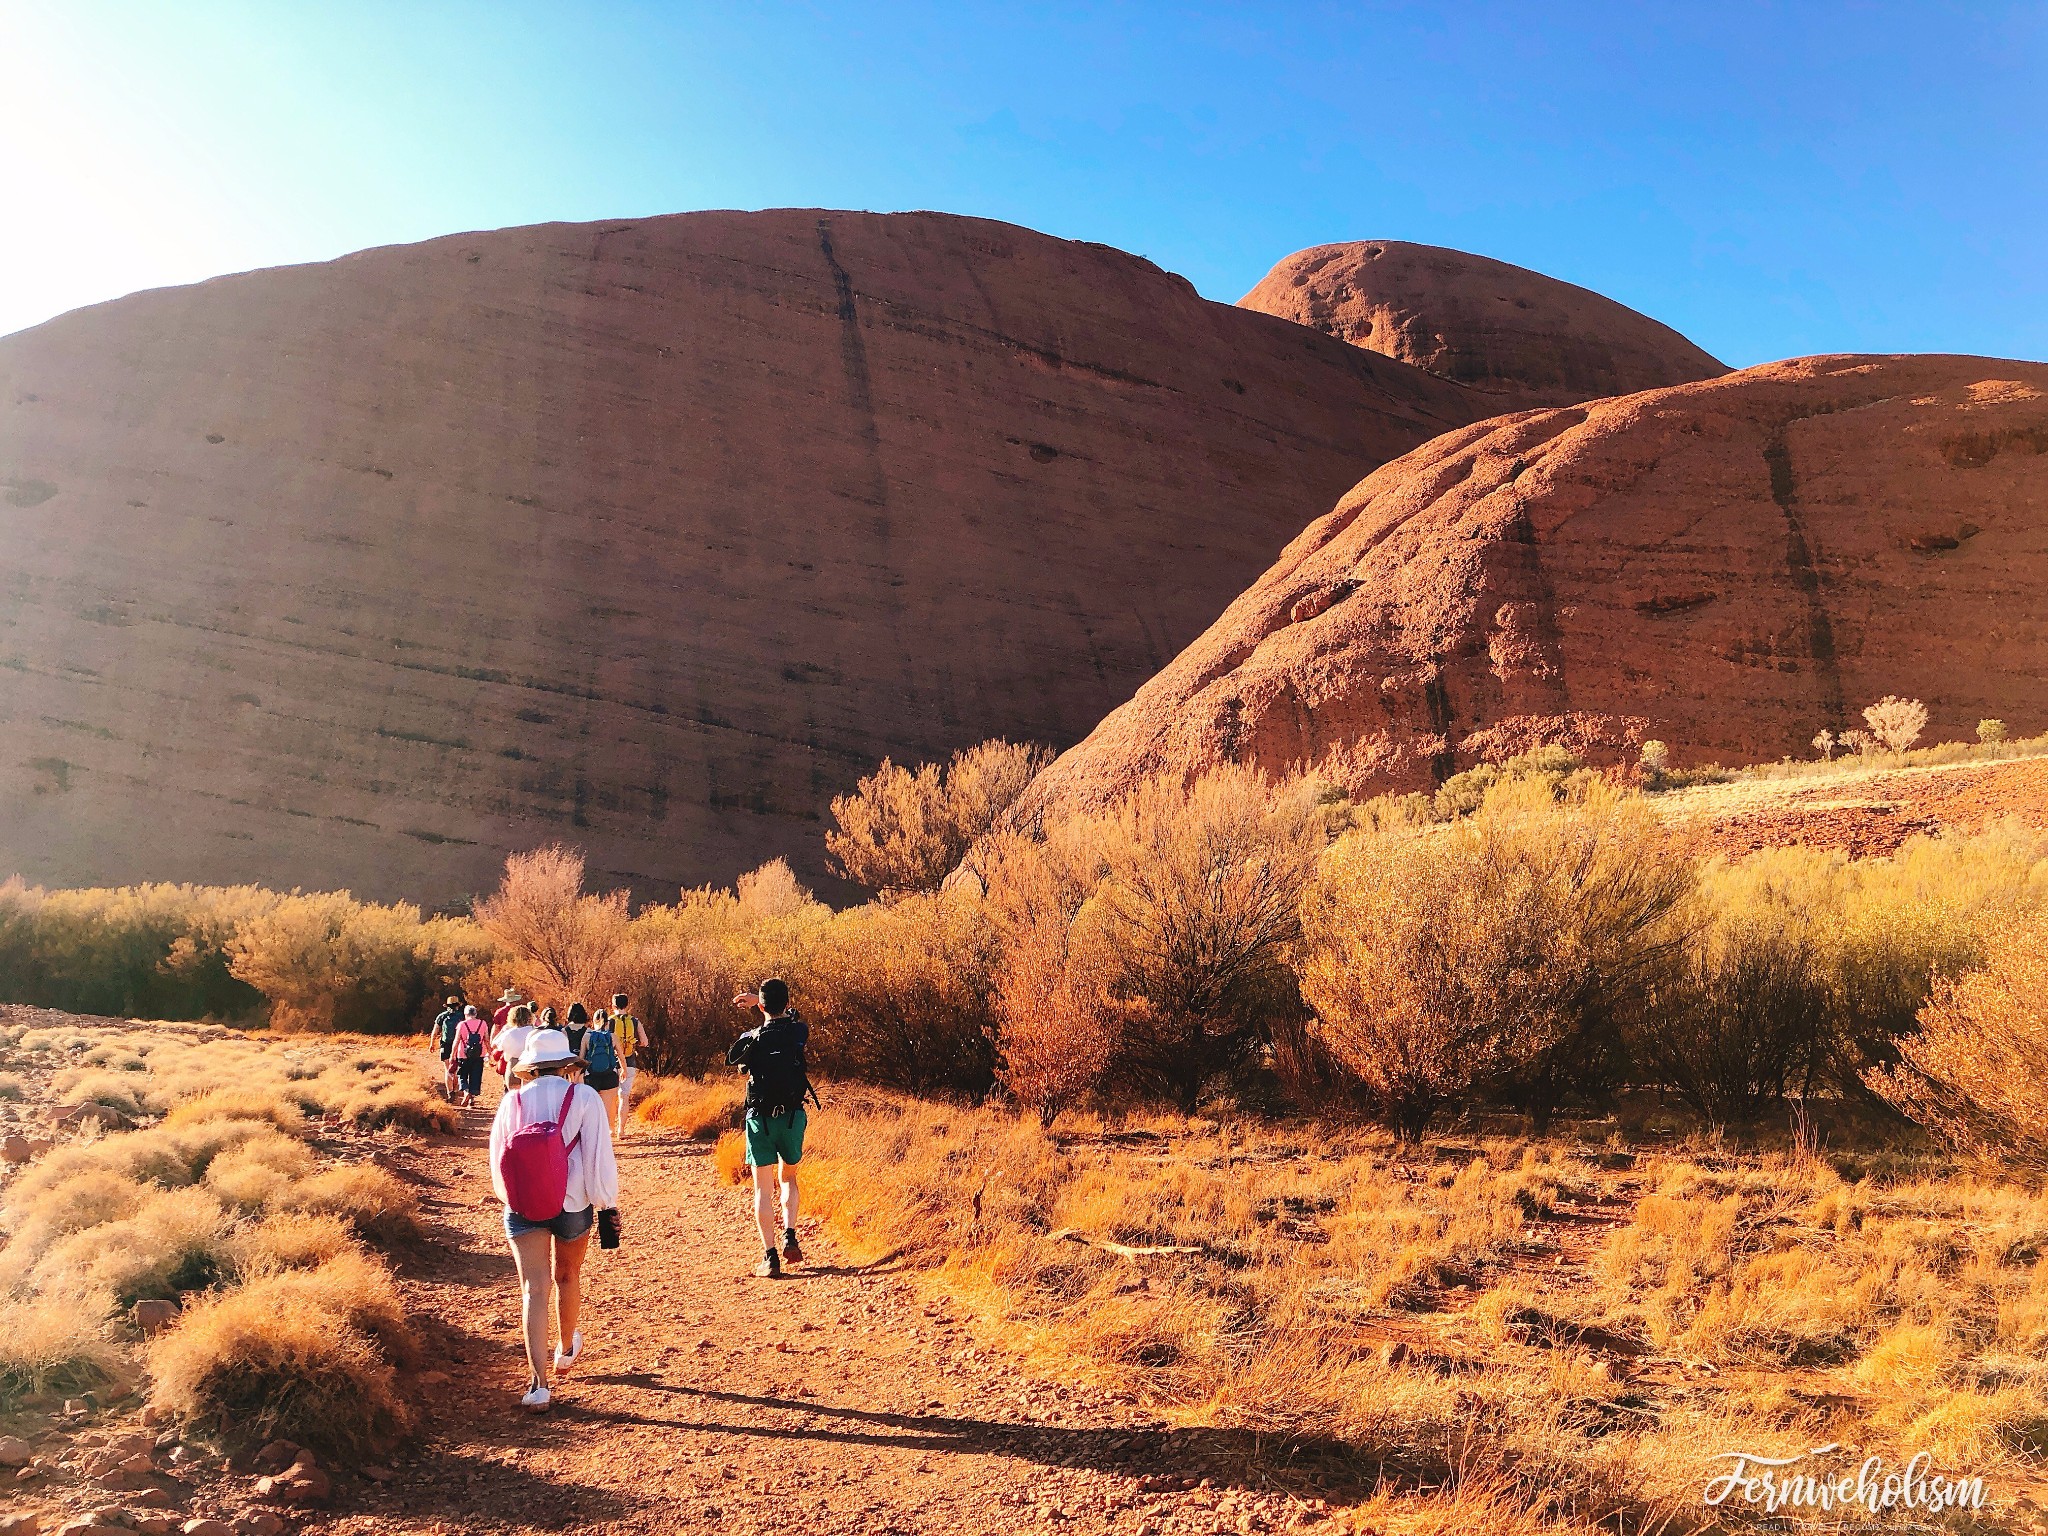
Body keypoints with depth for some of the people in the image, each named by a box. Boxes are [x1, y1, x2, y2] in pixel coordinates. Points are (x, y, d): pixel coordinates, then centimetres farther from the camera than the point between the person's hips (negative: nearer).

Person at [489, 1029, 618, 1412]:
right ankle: (567, 1350, 43)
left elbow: (498, 1159, 11)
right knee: (568, 1277, 22)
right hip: (573, 1204, 0)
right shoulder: (583, 1098, -5)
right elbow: (598, 1157, -9)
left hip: (522, 1205, 1)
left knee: (534, 1289, -2)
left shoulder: (512, 1101, 3)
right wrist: (607, 1204, -2)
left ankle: (539, 1381, -14)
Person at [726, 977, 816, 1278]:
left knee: (763, 1189, 3)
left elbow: (730, 1059, 12)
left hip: (760, 1119, -2)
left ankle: (770, 1257, -1)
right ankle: (790, 1236, 5)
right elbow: (791, 1015, 20)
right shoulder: (799, 1031, -5)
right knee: (788, 1178, 23)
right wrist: (757, 999, 26)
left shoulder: (752, 1038, -10)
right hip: (793, 1117, 2)